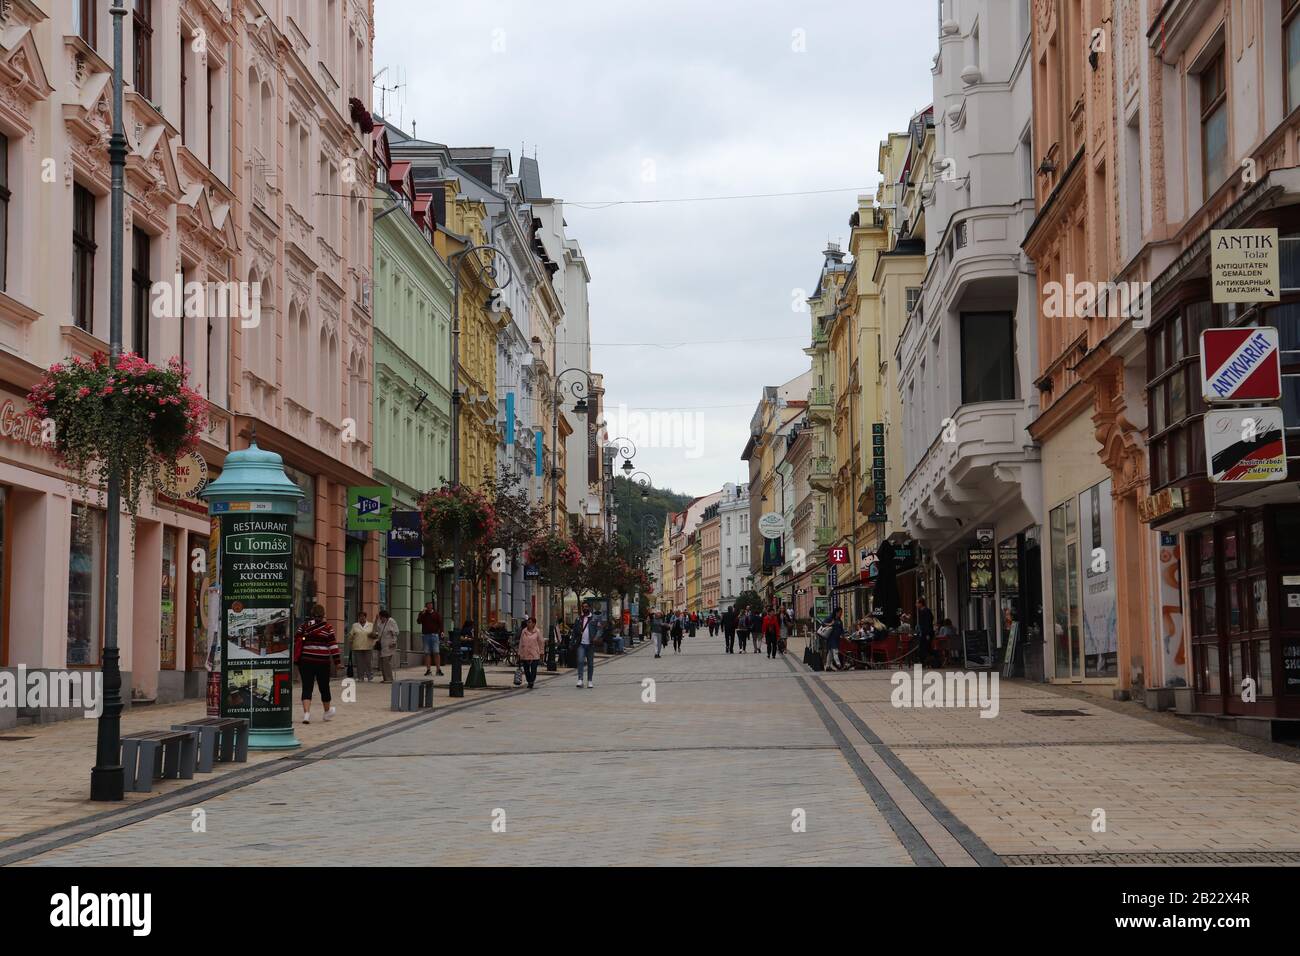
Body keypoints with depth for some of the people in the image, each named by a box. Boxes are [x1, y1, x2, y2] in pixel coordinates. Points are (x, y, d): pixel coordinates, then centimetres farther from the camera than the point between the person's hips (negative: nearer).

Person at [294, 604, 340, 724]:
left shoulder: (303, 626, 6)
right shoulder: (327, 627, -2)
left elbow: (295, 642, 6)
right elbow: (333, 645, -5)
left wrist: (294, 658, 13)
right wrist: (337, 661, -1)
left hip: (305, 661, 2)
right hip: (322, 662, -2)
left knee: (307, 687, 1)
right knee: (324, 687, 13)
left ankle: (306, 713, -14)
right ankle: (327, 712, 30)